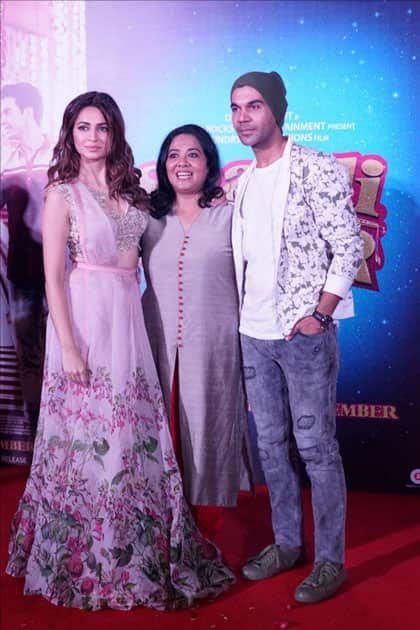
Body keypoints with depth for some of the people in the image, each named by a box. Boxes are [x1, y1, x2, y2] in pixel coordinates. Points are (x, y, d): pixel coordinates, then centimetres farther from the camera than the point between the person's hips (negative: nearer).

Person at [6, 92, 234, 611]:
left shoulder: (127, 189, 13)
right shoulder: (62, 193, -4)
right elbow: (53, 277, -9)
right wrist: (69, 348, -14)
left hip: (128, 317, 6)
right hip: (86, 320, -5)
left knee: (136, 433, 9)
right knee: (89, 435, 3)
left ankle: (137, 551, 26)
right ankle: (88, 562, 22)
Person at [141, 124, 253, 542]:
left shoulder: (229, 215, 3)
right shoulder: (150, 217, 10)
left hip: (214, 346, -2)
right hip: (160, 344, 3)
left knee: (209, 430, 4)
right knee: (164, 433, 7)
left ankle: (207, 537, 18)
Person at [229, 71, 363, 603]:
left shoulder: (317, 170, -8)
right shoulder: (245, 183, 13)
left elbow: (348, 247, -11)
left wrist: (318, 316, -15)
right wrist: (245, 317, 9)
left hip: (304, 334, -7)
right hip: (254, 335, 7)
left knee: (316, 446, 1)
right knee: (270, 444, 14)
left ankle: (330, 559, 16)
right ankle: (287, 542, 30)